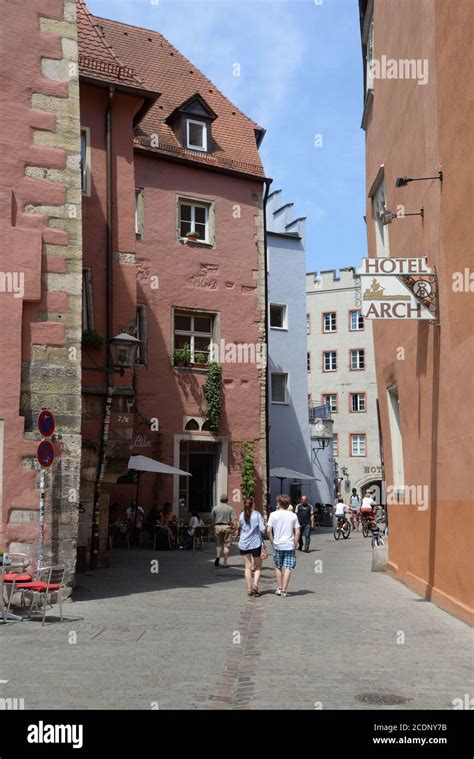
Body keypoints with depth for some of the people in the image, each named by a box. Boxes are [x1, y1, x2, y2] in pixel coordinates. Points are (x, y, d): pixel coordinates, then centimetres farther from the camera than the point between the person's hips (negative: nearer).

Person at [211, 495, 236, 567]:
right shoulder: (230, 508, 1)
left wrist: (213, 526, 17)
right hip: (227, 527, -2)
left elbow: (212, 520, 6)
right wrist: (234, 527, 4)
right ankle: (225, 562, 3)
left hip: (217, 527, 2)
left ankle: (218, 556, -11)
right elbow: (233, 520, -7)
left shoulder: (215, 508, 6)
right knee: (226, 545, 4)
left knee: (218, 544, 13)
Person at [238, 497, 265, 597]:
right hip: (256, 543, -3)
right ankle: (255, 584, -6)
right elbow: (262, 529, -12)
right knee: (258, 566, 13)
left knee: (247, 567, 9)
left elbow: (240, 528, 10)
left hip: (243, 544, 3)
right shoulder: (257, 515, -8)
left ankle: (249, 588, 7)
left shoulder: (242, 515, 2)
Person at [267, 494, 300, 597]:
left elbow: (269, 530, -8)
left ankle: (279, 588, 18)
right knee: (288, 568, 1)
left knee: (278, 567, 16)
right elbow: (297, 532, -2)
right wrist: (295, 544, 6)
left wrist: (272, 541, 4)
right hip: (290, 545, 0)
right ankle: (284, 590, -2)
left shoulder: (273, 515, -3)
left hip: (278, 545, 0)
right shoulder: (293, 516, 2)